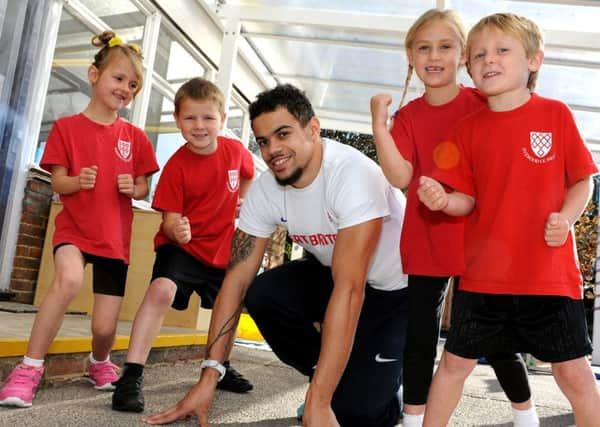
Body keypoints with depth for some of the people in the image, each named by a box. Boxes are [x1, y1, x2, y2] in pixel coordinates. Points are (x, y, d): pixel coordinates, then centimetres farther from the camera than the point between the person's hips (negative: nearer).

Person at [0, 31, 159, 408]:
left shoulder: (136, 138, 3)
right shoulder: (66, 127, -2)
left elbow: (144, 189, 8)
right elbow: (57, 183, -3)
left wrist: (132, 188, -15)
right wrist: (77, 181, -24)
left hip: (115, 236, 2)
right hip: (74, 227, -2)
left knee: (105, 329, 0)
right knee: (69, 278, -36)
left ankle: (100, 362, 38)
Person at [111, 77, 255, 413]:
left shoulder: (235, 150, -7)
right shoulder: (177, 165, -17)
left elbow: (249, 174, 17)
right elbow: (171, 216, -17)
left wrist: (240, 203, 3)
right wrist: (176, 230, -39)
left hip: (222, 247, 5)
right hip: (182, 244, -4)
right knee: (161, 290, -30)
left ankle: (220, 367, 43)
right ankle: (132, 375, -23)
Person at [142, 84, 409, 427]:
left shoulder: (353, 175, -33)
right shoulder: (265, 189, -14)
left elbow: (349, 291, -38)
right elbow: (238, 277, -13)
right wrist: (209, 377, -18)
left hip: (400, 285, -6)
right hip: (334, 273, 6)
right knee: (262, 296, -20)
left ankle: (385, 381, 17)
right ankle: (338, 379, 4)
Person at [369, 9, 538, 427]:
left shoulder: (484, 104, -2)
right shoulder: (407, 116, 1)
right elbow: (400, 176, -13)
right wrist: (379, 122, -20)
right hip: (425, 243, 2)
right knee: (419, 338, 8)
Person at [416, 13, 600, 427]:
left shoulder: (555, 114, -2)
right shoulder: (468, 129, 3)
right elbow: (468, 199, 4)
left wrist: (565, 218, -15)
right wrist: (443, 200, -17)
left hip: (550, 272, -1)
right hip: (483, 274, 2)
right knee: (455, 362, 10)